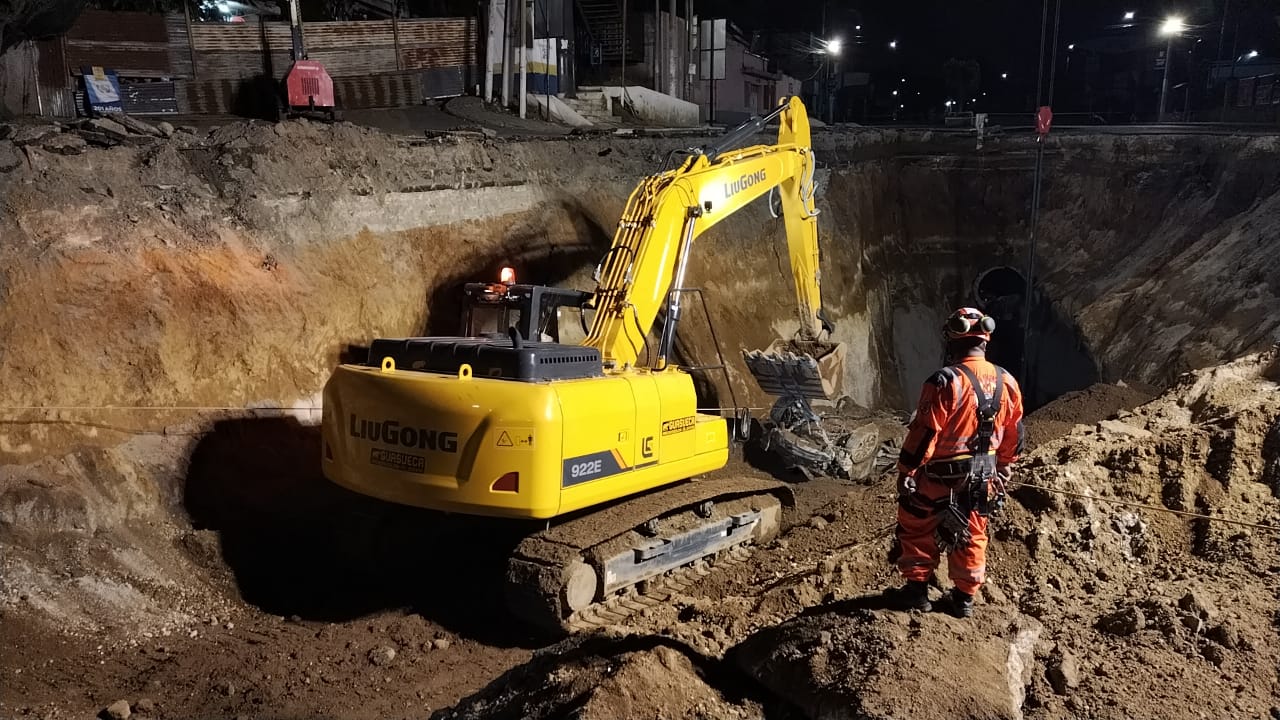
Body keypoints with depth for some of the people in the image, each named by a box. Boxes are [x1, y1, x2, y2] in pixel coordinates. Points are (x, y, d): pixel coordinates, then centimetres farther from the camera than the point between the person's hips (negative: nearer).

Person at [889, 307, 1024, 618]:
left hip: (939, 478, -5)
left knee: (917, 529, 15)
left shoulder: (945, 382, -23)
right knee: (971, 536, 20)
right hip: (982, 480, 6)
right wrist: (1004, 470, 22)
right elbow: (1014, 434, 9)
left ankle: (917, 589, 21)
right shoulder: (1006, 382, -2)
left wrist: (906, 472, -11)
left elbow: (923, 433, -21)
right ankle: (964, 597, 29)